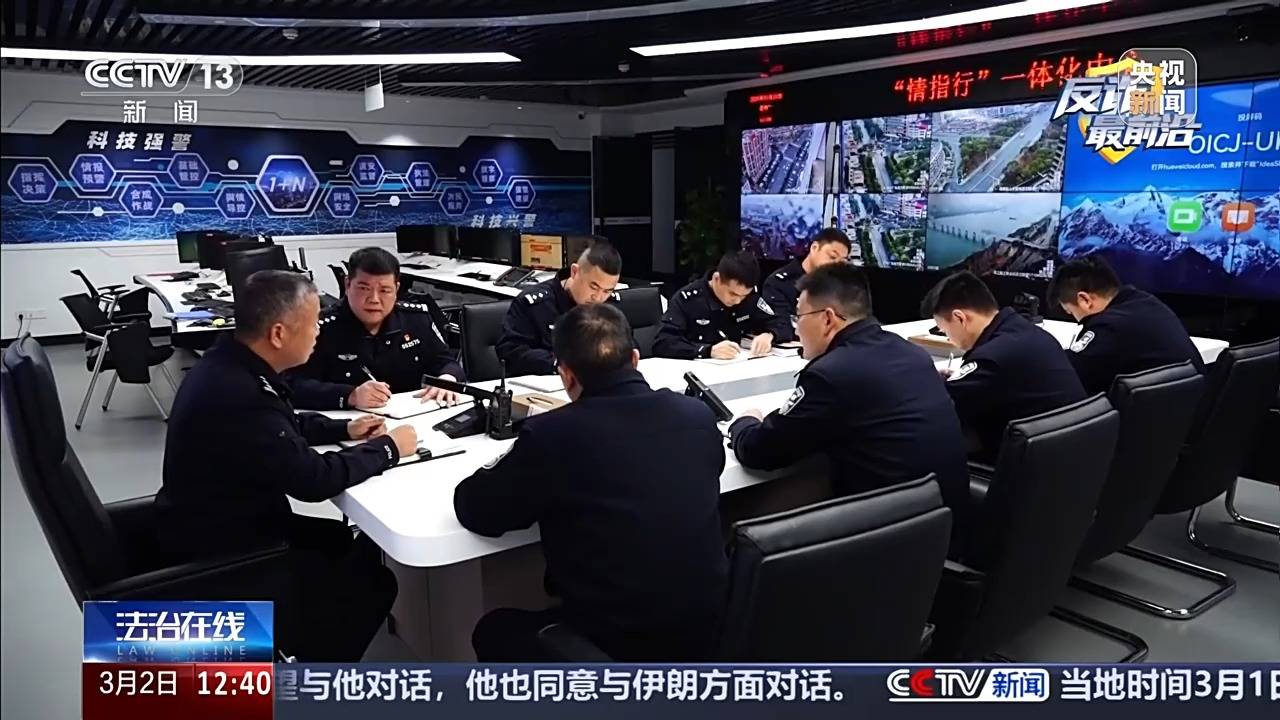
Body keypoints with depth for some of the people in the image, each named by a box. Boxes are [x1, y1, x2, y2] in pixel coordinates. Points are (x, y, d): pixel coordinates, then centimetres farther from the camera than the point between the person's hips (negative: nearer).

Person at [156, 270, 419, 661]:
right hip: (219, 557, -9)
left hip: (222, 523, 9)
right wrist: (387, 449, -14)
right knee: (373, 581, -2)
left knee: (352, 543, 16)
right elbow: (312, 479, -28)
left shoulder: (230, 364, -3)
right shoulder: (238, 394, -33)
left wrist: (344, 429, 4)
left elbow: (283, 427, 16)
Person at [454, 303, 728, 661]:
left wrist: (517, 463, 14)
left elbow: (475, 511, -5)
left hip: (616, 648, -5)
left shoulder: (550, 434, -19)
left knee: (493, 630, 26)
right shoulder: (697, 416, -6)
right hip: (708, 632, 5)